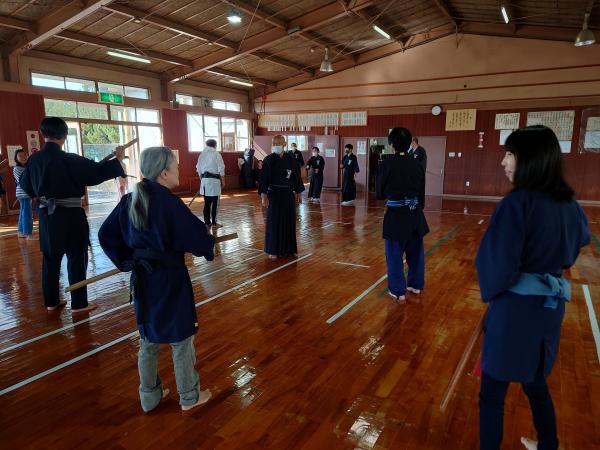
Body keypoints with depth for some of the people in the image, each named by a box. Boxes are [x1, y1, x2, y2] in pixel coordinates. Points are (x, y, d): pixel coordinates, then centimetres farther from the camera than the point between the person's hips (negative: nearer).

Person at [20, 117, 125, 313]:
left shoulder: (34, 159, 2)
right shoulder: (70, 160, -17)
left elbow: (26, 186, 14)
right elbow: (97, 172, -17)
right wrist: (118, 159, -7)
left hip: (47, 215, 6)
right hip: (70, 216, -6)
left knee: (50, 259, 15)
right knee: (77, 259, 4)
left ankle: (51, 301, 25)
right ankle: (79, 303, 10)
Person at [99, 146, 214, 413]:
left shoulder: (130, 201, 1)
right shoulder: (168, 203, -21)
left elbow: (106, 235, 8)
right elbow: (198, 237, -19)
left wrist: (125, 261, 12)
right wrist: (208, 247, 2)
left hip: (142, 279, 7)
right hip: (170, 280, -7)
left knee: (148, 341, 21)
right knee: (181, 340, 12)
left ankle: (149, 396, 37)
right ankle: (189, 396, 29)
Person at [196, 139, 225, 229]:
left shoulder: (202, 155, 8)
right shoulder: (216, 154, -7)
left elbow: (199, 169, 12)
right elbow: (221, 169, -8)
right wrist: (223, 181, 2)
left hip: (204, 180, 6)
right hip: (214, 180, -5)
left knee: (207, 203, 11)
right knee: (214, 203, 1)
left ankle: (207, 222, 17)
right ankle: (214, 223, 3)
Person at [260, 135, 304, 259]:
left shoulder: (290, 160, 4)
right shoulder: (269, 160, -6)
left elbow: (296, 176, 10)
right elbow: (264, 178, -9)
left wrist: (298, 192, 10)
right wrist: (264, 195, -14)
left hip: (288, 194, 4)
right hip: (274, 194, -3)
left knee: (288, 221, 8)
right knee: (274, 222, 1)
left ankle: (288, 248, 22)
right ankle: (273, 250, 11)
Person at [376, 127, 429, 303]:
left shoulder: (387, 164, -12)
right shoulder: (417, 165, 1)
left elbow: (380, 194, -4)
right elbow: (421, 194, 8)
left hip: (396, 216, -5)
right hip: (415, 215, 5)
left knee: (394, 254, 7)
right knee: (415, 252, 18)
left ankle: (398, 291, 13)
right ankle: (416, 285, 33)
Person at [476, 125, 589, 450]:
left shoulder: (516, 203, -21)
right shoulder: (568, 203, 3)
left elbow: (499, 266, -22)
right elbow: (581, 239, 24)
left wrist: (489, 292, -3)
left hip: (515, 309, -8)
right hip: (551, 305, 8)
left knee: (492, 391, 7)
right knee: (535, 382, 27)